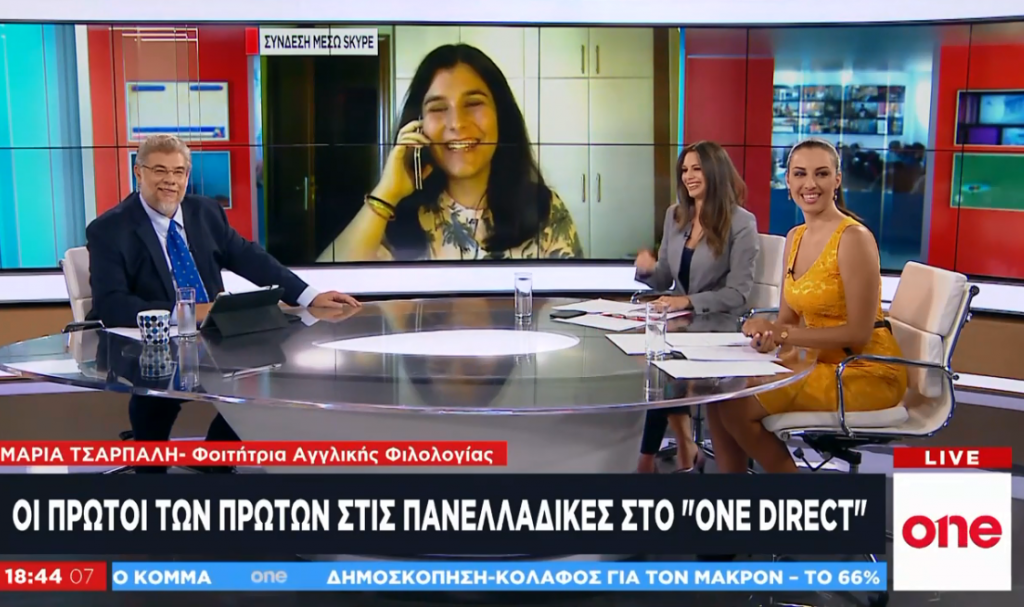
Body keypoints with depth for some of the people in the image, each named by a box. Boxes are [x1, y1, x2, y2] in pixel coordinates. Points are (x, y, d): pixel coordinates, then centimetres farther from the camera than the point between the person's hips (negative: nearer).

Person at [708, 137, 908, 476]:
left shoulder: (854, 238, -17)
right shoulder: (795, 237, 7)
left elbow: (858, 333, -19)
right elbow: (789, 318, 10)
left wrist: (783, 334, -21)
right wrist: (767, 333, -13)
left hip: (866, 371, -8)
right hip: (822, 363, 8)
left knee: (739, 407, -17)